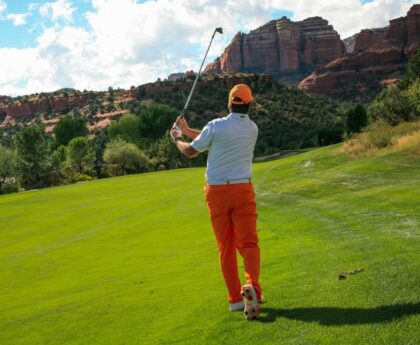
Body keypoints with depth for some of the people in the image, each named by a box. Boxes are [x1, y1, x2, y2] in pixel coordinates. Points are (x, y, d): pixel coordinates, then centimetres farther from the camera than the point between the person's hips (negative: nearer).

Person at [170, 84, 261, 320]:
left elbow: (191, 152, 3)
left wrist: (177, 138, 24)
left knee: (226, 247, 6)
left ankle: (235, 298, 8)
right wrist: (188, 130, 23)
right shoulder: (252, 129, 4)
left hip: (216, 191, -1)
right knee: (248, 242, -3)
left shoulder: (216, 126, -9)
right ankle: (252, 286, -28)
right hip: (242, 189, 1)